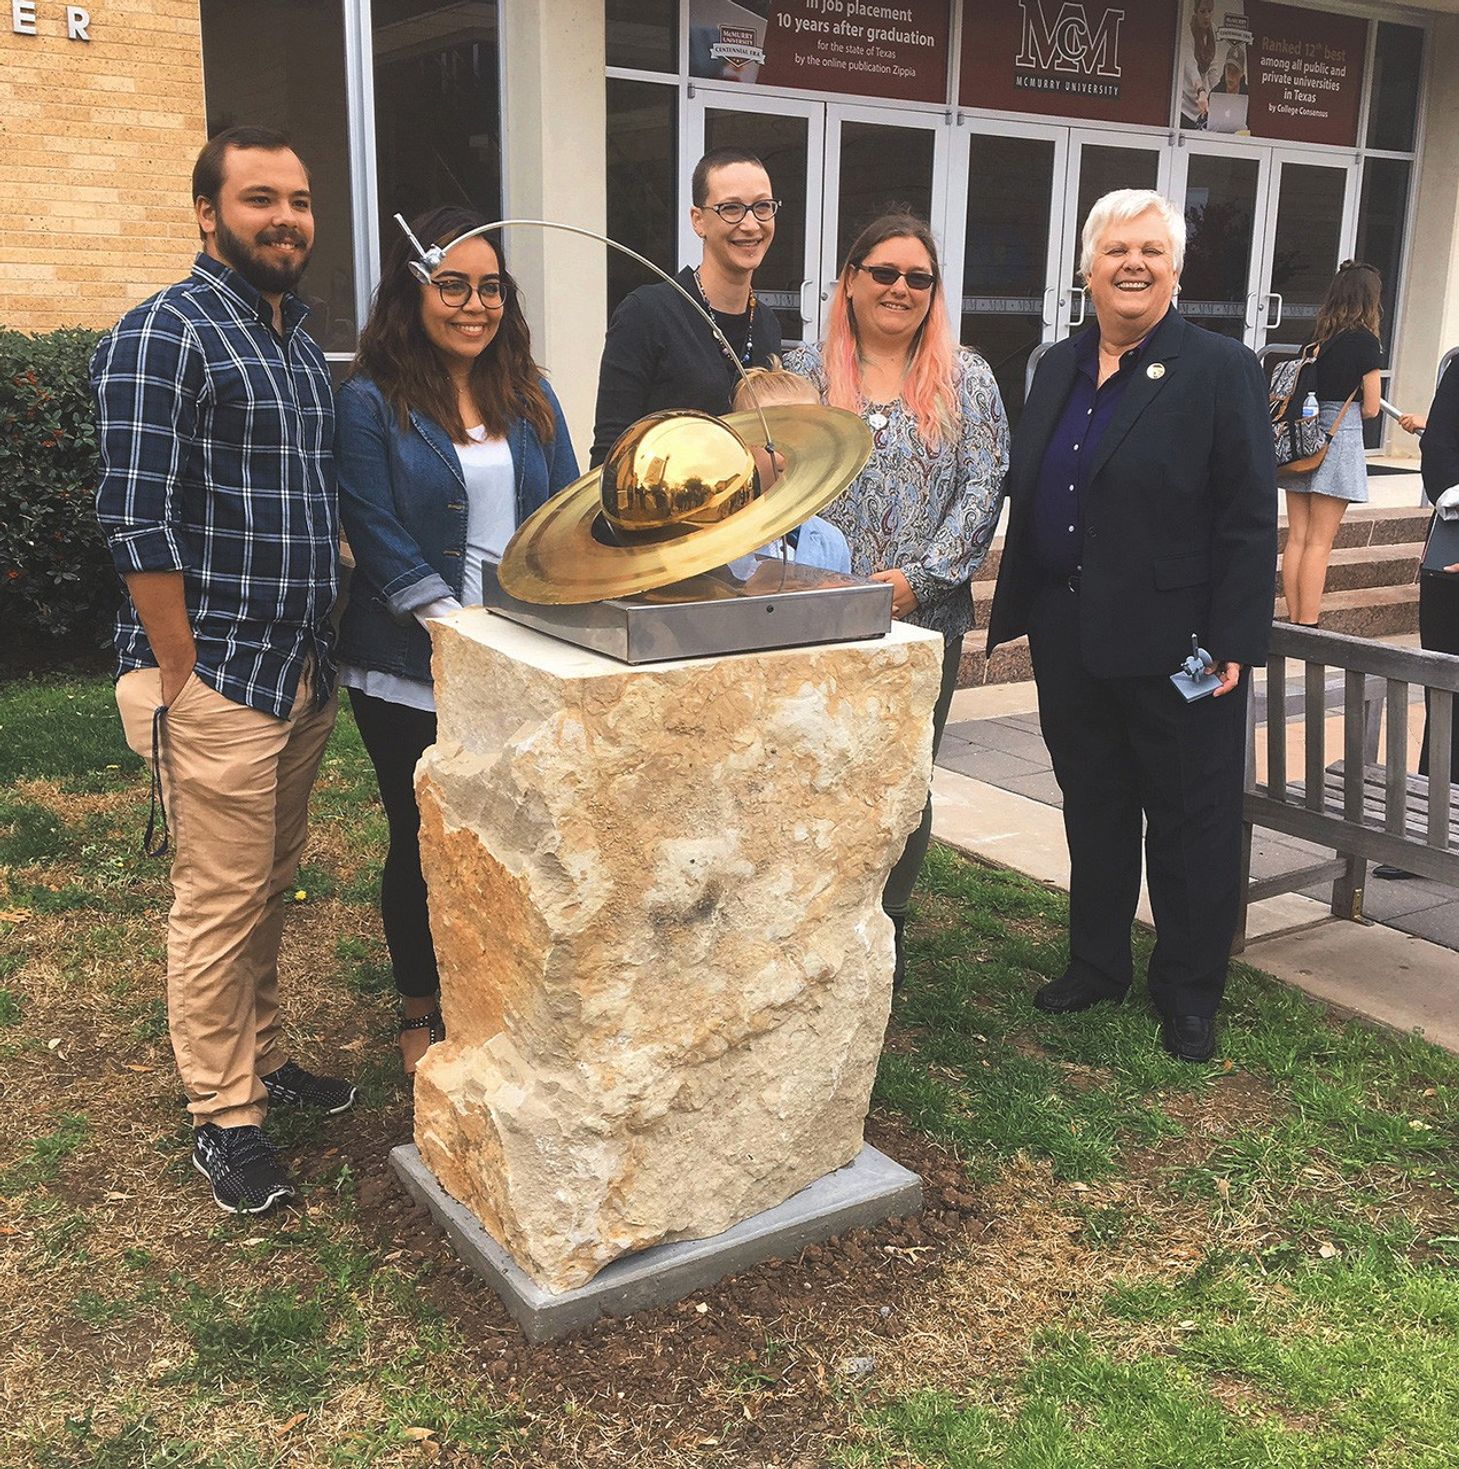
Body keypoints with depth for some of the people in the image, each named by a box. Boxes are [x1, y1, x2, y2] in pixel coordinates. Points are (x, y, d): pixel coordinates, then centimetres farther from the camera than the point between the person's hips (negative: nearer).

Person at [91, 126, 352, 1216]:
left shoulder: (301, 341, 15)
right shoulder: (164, 335, -11)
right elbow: (140, 525, -16)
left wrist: (332, 617, 14)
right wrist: (185, 682, -16)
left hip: (304, 671, 8)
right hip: (216, 676, -8)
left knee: (270, 887, 18)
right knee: (220, 902, 2)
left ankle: (262, 1057, 34)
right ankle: (224, 1116, 16)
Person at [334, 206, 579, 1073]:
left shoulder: (531, 398, 9)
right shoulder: (373, 403, -5)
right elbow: (379, 536, -12)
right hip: (413, 672, -3)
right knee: (425, 843, 10)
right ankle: (422, 1014, 29)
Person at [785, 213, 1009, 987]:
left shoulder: (965, 379, 6)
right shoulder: (803, 371, 6)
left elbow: (983, 487, -1)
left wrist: (919, 577, -13)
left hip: (925, 619, 1)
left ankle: (886, 926, 25)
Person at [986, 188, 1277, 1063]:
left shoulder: (1222, 370, -7)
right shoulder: (1058, 369, 10)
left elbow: (1250, 522, -11)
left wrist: (1231, 644, -16)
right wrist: (1014, 615, 11)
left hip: (1175, 649, -5)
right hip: (1071, 640, 6)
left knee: (1191, 822, 7)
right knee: (1093, 812, 16)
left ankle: (1191, 994, 22)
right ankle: (1097, 964, 32)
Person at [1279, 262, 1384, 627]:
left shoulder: (1316, 337, 10)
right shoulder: (1364, 341, -7)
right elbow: (1371, 408, -4)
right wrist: (1350, 407, 15)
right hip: (1339, 442, -6)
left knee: (1297, 538, 8)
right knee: (1319, 543, -3)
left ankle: (1293, 621, 11)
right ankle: (1307, 627, -1)